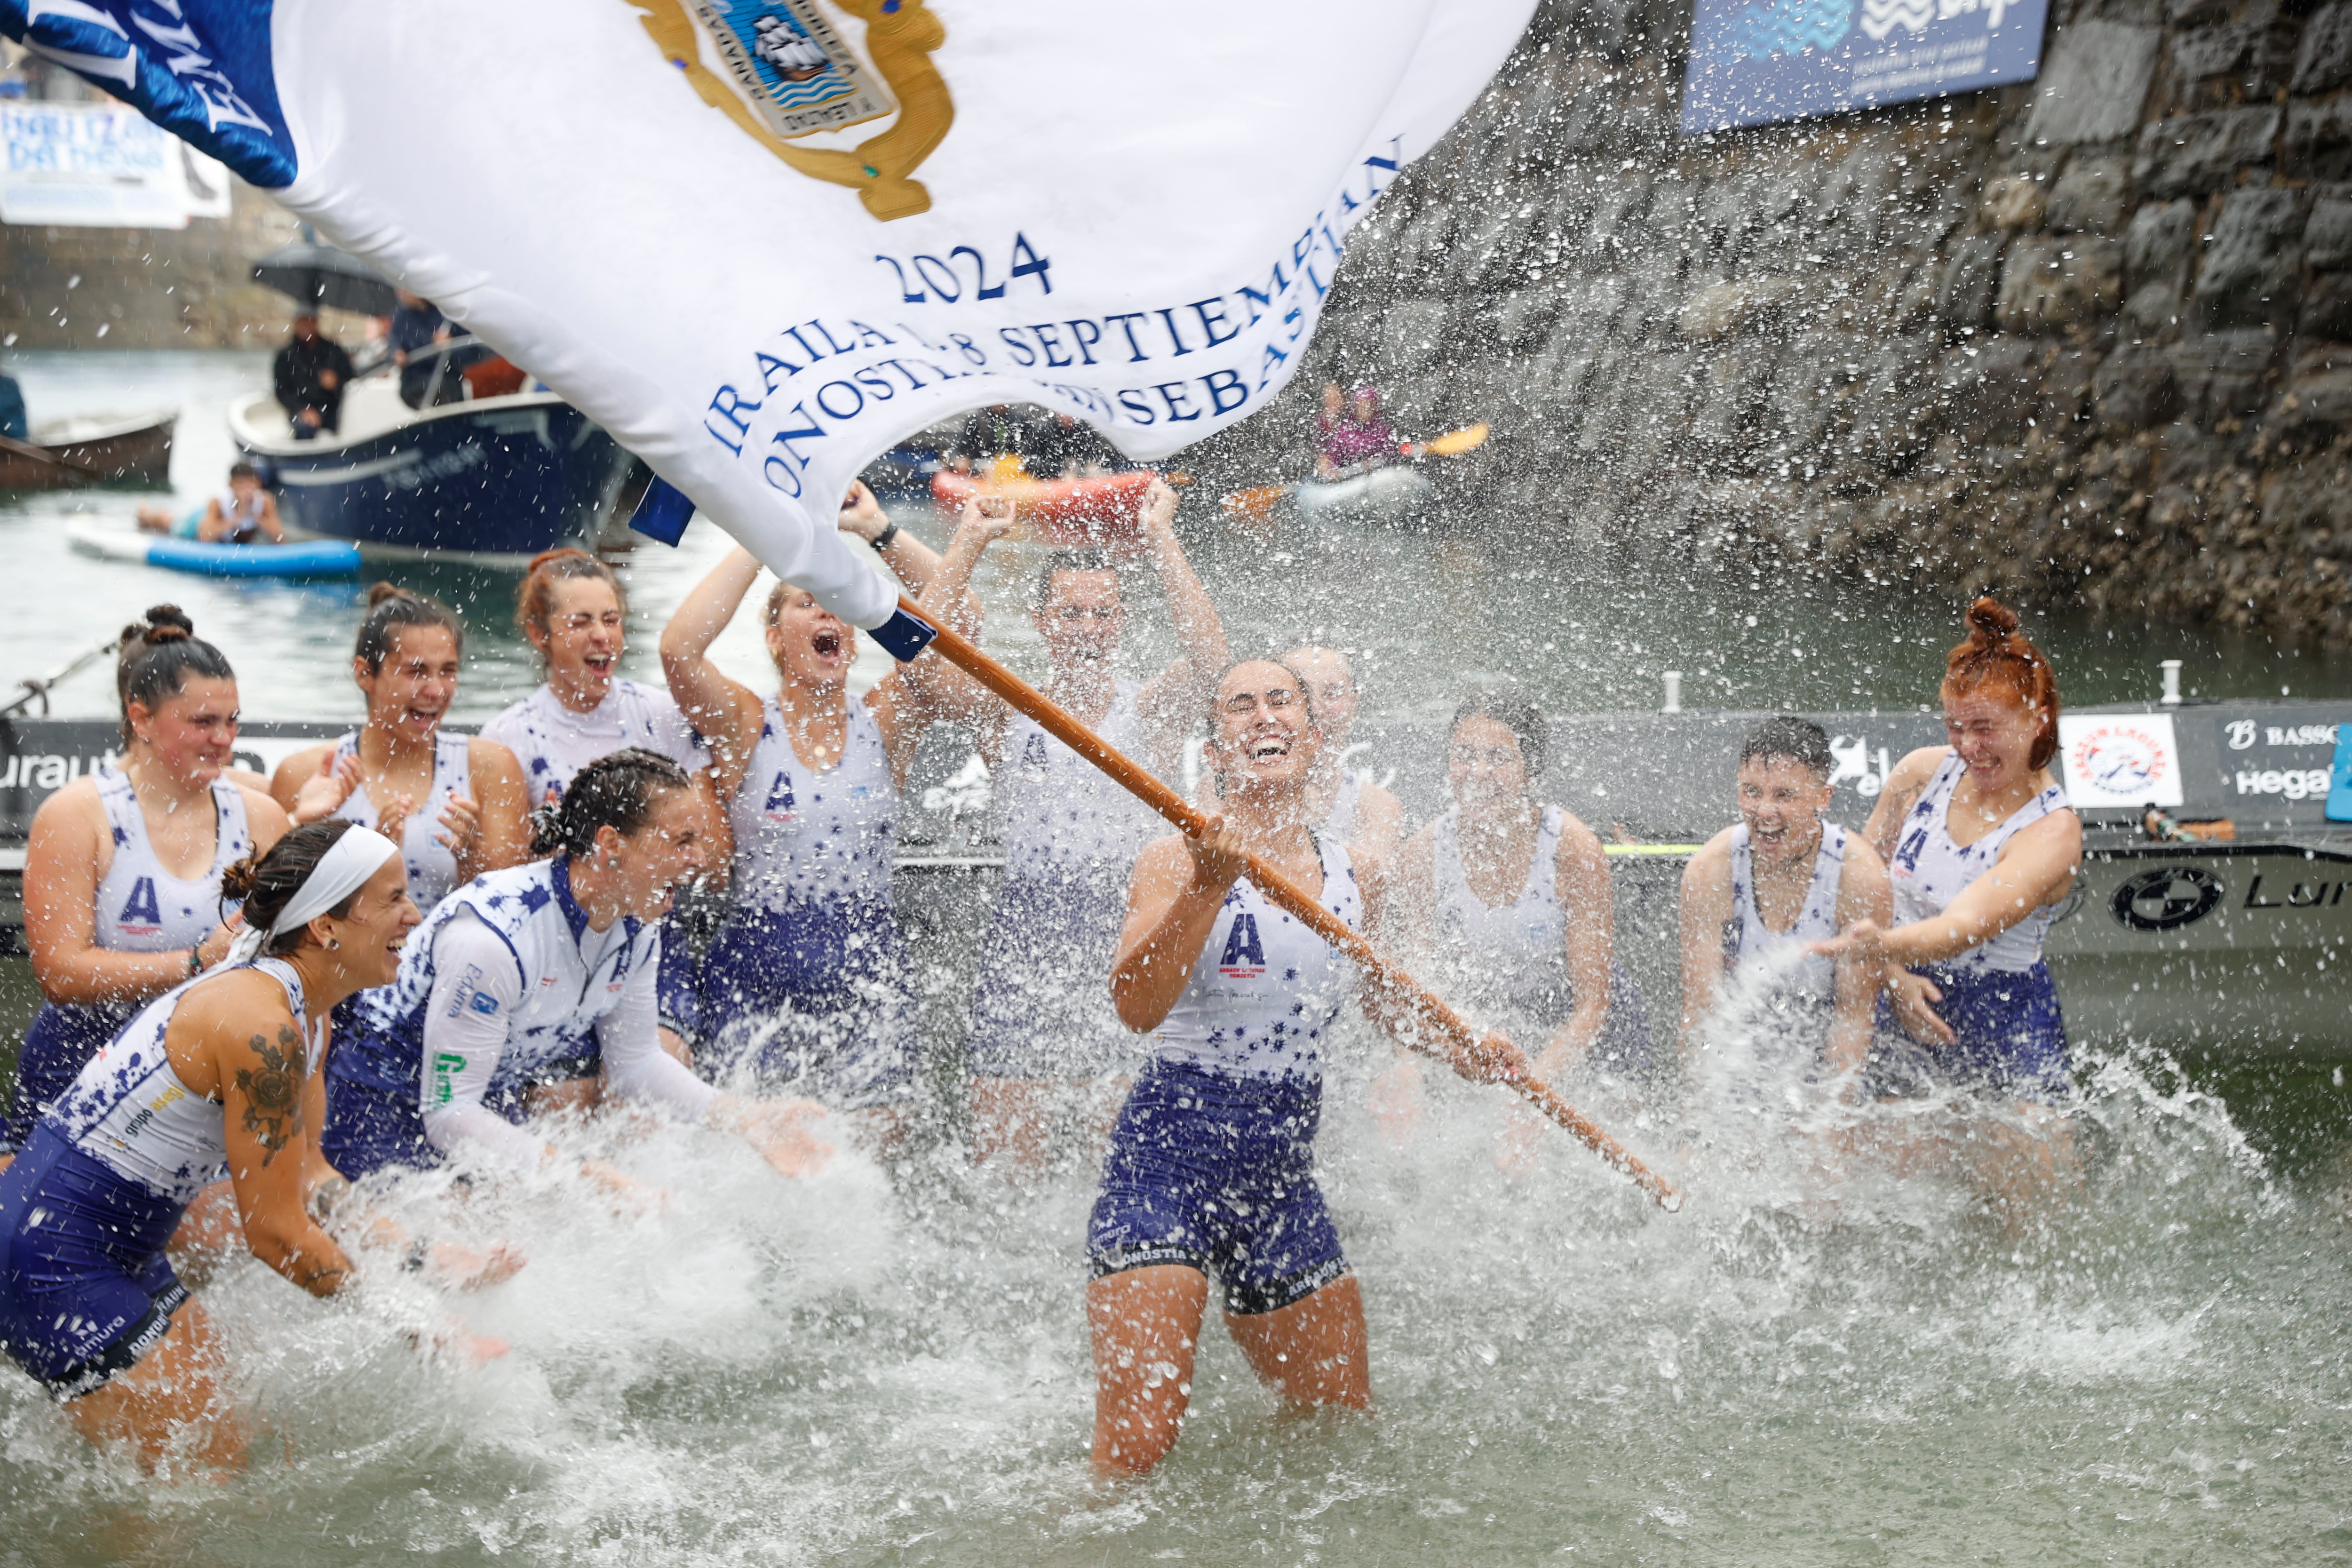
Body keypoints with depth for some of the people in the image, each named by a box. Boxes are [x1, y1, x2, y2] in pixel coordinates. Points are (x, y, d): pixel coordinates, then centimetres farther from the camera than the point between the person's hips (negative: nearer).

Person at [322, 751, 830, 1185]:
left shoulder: (636, 927, -9)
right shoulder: (493, 937, -35)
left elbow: (636, 1061, 6)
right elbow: (449, 1114, -33)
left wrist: (747, 1119, -8)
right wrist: (583, 1175, -41)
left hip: (493, 1107, 8)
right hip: (380, 1111, -7)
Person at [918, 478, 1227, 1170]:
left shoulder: (1151, 709, 6)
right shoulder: (1006, 712, 7)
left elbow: (1208, 656, -15)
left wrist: (1161, 539, -14)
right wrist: (971, 541, -9)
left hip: (1127, 938, 0)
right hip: (1025, 937, 1)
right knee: (1003, 1163, -1)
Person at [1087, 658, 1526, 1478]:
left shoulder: (1353, 875, 7)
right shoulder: (1179, 860, -9)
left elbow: (1389, 998, 27)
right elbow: (1137, 1006, -25)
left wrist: (1462, 1052, 11)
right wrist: (1208, 887, -34)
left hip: (1282, 1174, 6)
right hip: (1169, 1156, -6)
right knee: (1134, 1448, -16)